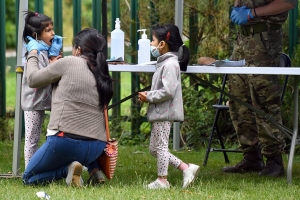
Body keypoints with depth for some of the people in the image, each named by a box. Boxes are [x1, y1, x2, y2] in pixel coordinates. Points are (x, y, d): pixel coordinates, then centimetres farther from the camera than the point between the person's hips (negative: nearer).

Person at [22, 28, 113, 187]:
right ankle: (94, 167, 14)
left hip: (65, 141, -6)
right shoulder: (102, 73, 12)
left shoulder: (68, 63, -3)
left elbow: (32, 80, 8)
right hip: (96, 148, 6)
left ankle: (68, 168, -9)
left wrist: (33, 53, 25)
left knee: (28, 178, 16)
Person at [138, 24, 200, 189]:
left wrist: (149, 97, -15)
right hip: (159, 113, 11)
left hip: (165, 113, -11)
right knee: (154, 149, 12)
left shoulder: (170, 64, -16)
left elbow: (168, 91, -24)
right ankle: (186, 168, 13)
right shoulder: (164, 62, 15)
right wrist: (148, 95, 7)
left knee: (160, 146, -3)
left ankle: (162, 180, 6)